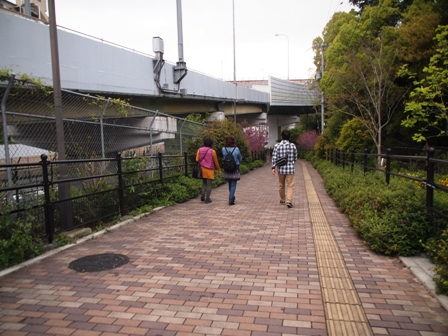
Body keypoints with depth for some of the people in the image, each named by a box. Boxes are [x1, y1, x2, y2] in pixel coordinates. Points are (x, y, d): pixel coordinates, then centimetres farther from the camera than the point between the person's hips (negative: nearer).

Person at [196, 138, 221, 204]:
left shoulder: (199, 150, 2)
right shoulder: (212, 151, -8)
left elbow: (197, 160, 0)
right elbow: (216, 161, -2)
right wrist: (219, 169, 11)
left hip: (202, 169, 4)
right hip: (209, 170, -4)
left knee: (204, 183, 19)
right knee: (209, 184, 3)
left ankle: (202, 196, 7)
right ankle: (207, 199, 3)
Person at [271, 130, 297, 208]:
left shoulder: (277, 146, -3)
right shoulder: (293, 146, -1)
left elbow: (274, 157, -10)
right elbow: (295, 158, 8)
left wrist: (273, 168, -11)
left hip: (281, 169, 1)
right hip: (290, 169, -1)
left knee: (281, 185, 17)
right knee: (290, 186, 0)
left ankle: (282, 200, 31)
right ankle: (289, 201, -13)